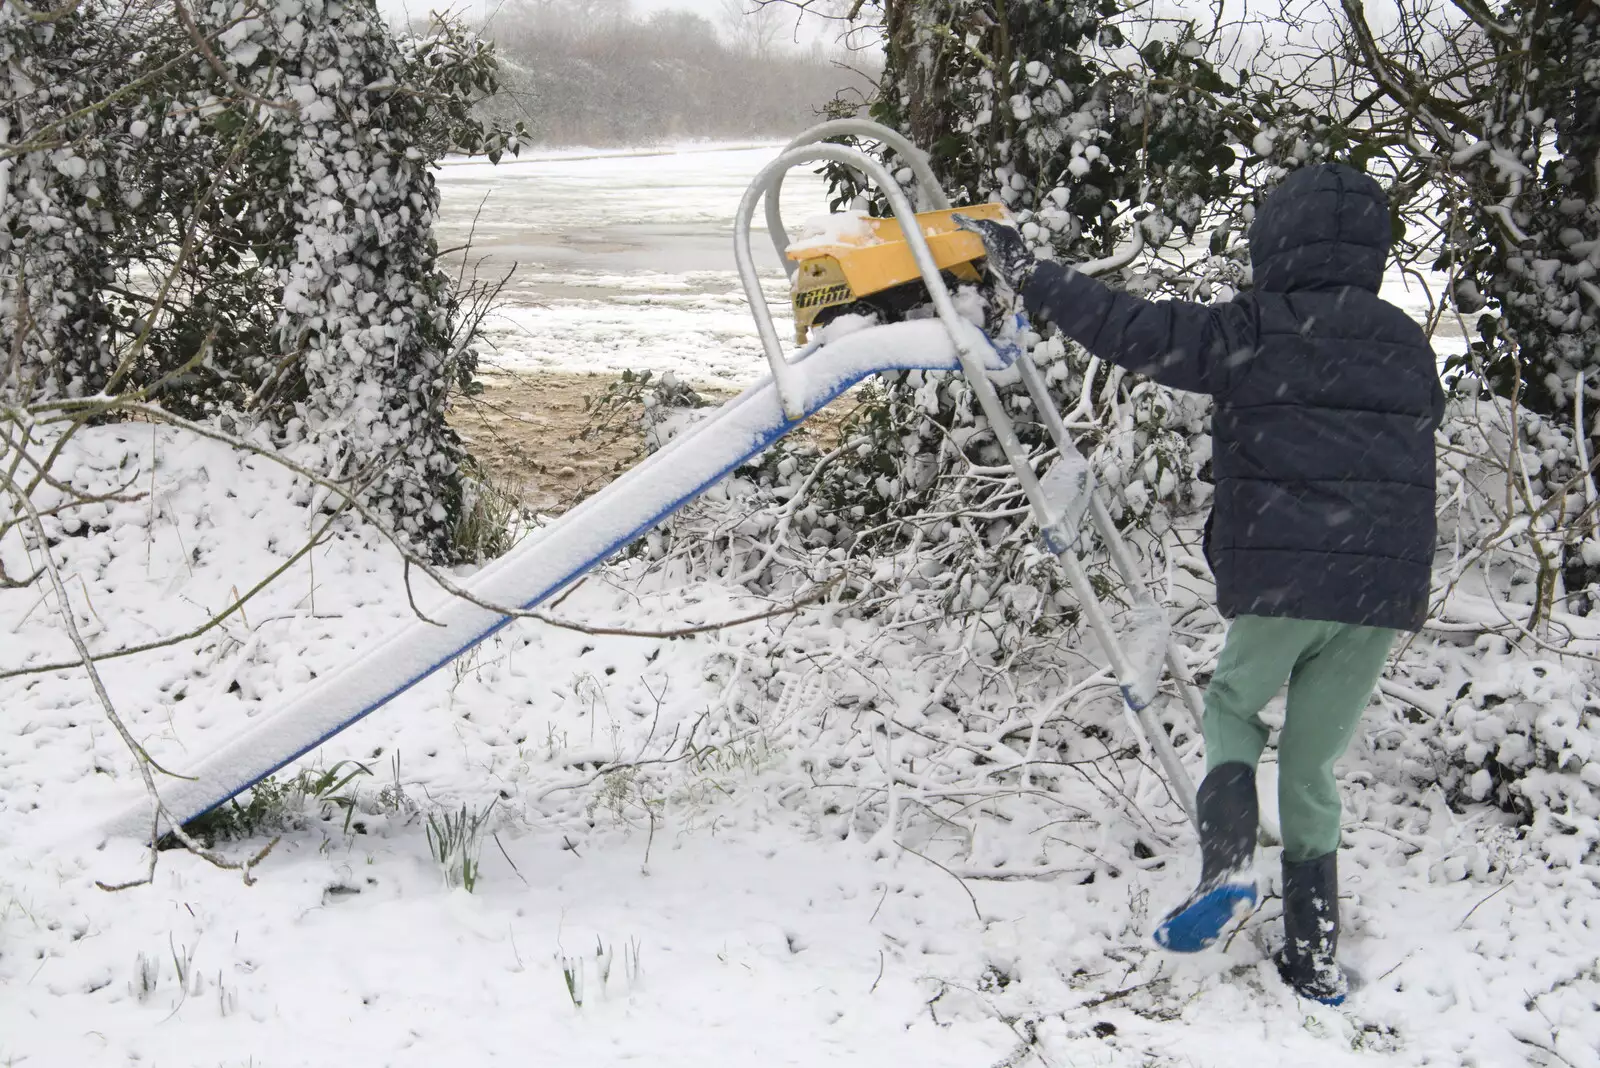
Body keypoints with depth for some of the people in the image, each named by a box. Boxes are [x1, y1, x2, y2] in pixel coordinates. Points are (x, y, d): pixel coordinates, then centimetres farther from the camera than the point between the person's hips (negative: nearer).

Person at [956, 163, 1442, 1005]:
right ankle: (1315, 958, 17)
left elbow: (1133, 330, -7)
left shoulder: (1254, 331, -5)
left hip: (1283, 580, -4)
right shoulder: (1408, 347, 12)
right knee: (1312, 764, 15)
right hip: (1387, 587, 4)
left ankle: (1228, 861, -4)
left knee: (1232, 705, 21)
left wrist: (1026, 274, 1)